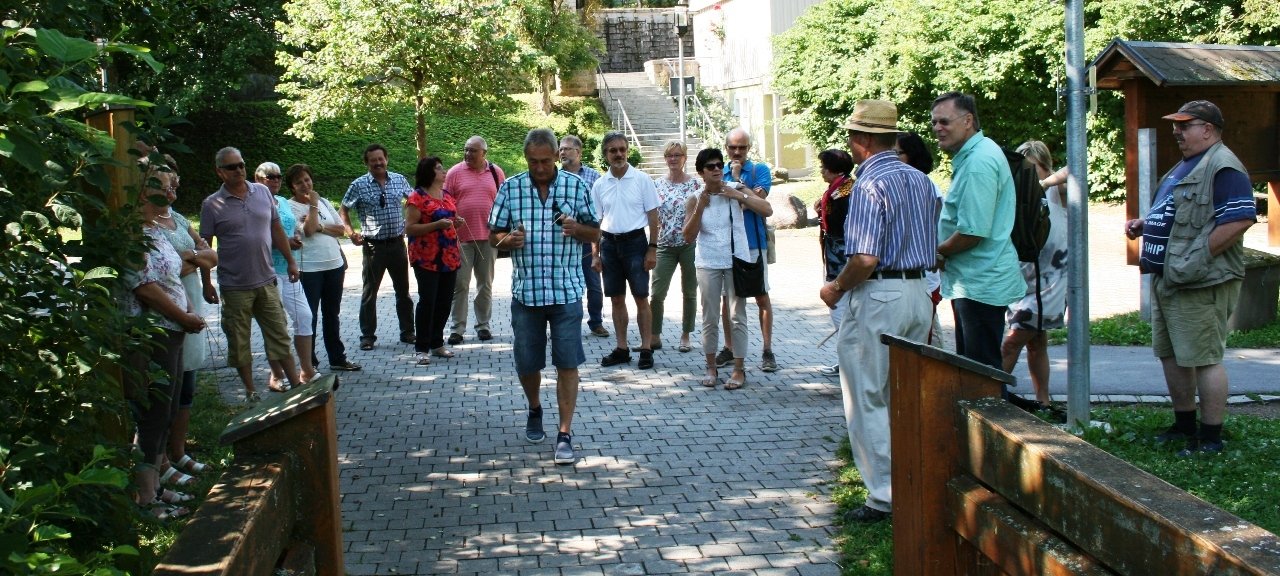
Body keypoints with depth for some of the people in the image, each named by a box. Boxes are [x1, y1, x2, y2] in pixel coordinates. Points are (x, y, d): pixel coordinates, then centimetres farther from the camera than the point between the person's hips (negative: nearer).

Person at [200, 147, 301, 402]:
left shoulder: (263, 192, 4)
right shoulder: (212, 205, -6)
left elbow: (277, 229, 12)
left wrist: (290, 261, 10)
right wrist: (206, 283, -5)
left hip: (266, 281, 3)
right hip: (234, 286, -3)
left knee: (279, 335, 8)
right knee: (239, 342, 7)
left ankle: (296, 384, 13)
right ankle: (251, 391, 18)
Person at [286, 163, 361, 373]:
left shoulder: (323, 202, 12)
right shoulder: (291, 206, -6)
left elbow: (340, 230, 5)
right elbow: (308, 230, -19)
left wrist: (319, 226, -9)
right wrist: (313, 205, -14)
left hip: (334, 265, 6)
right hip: (309, 269, -6)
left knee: (332, 315, 15)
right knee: (309, 317, -1)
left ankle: (337, 358, 24)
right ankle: (309, 362, 7)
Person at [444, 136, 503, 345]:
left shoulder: (496, 172, 6)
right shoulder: (455, 172, 1)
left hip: (488, 237, 2)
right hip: (461, 236, -2)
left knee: (486, 284, 10)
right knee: (460, 284, 0)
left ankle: (483, 325, 19)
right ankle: (457, 328, 5)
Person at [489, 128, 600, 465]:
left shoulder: (575, 186, 0)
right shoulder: (510, 188, 2)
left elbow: (596, 234, 6)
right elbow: (493, 236, 7)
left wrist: (576, 228, -16)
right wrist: (508, 239, -16)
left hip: (567, 290, -1)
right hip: (525, 291, 2)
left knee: (567, 363, -4)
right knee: (526, 364, 11)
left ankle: (565, 435, 2)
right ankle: (535, 411, 39)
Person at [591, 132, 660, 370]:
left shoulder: (641, 179, -3)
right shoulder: (600, 184, 6)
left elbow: (653, 216, -2)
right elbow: (596, 221, 10)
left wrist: (652, 249, -7)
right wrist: (595, 254, 5)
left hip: (635, 241, -4)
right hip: (610, 243, 4)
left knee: (641, 298, -1)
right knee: (616, 299, 9)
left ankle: (646, 349, 4)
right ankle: (622, 348, 17)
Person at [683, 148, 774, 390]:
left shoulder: (736, 190, -3)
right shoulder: (694, 200, -1)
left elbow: (767, 210, -11)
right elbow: (688, 237, -6)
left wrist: (739, 196, -19)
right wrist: (700, 207, -16)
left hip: (736, 261, -1)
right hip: (708, 263, 1)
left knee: (738, 317, 1)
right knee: (710, 318, 6)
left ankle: (739, 369, 8)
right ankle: (711, 368, 17)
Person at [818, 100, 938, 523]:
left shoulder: (869, 185, -16)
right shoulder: (920, 180, 9)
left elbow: (865, 259, -22)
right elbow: (933, 245, 15)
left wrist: (836, 289, -7)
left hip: (879, 297, -8)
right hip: (919, 293, 8)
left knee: (868, 401, 1)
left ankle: (884, 497, 4)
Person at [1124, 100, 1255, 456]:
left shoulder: (1223, 167, -13)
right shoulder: (1185, 167, 20)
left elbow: (1240, 219, -23)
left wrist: (1198, 259, -23)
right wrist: (1144, 224, 12)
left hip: (1200, 284, -11)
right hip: (1167, 279, 11)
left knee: (1202, 358, -5)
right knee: (1170, 355, 16)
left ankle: (1211, 438, 3)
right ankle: (1184, 424, 29)